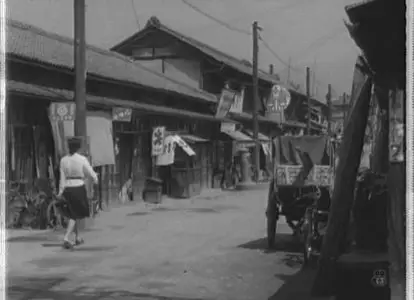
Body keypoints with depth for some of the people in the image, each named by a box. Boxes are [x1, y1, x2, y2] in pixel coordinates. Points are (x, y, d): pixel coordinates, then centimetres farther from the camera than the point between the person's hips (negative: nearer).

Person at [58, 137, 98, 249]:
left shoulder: (63, 160, 2)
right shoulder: (82, 159, -10)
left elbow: (62, 177, 2)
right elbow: (90, 173, -3)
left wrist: (61, 191, 3)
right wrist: (95, 179, 18)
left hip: (68, 188, 5)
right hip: (79, 188, -5)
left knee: (73, 213, 19)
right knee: (76, 215, 3)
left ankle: (77, 238, 28)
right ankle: (66, 238, -12)